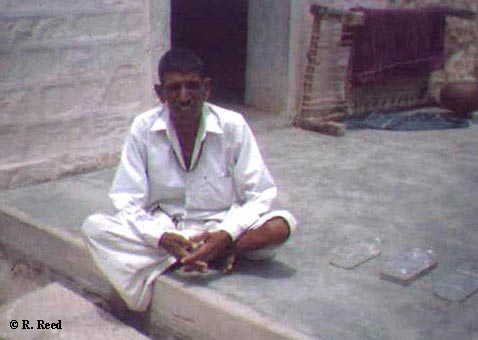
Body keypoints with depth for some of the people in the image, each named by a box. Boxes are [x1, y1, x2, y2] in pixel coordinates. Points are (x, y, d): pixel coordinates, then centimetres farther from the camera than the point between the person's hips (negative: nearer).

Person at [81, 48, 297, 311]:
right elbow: (127, 201, -9)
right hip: (162, 227, 1)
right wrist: (162, 238, -27)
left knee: (282, 225, -27)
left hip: (220, 227, -1)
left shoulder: (232, 126, -13)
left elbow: (260, 196, -9)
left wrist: (227, 235, -27)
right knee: (94, 227, -24)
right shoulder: (143, 129, -10)